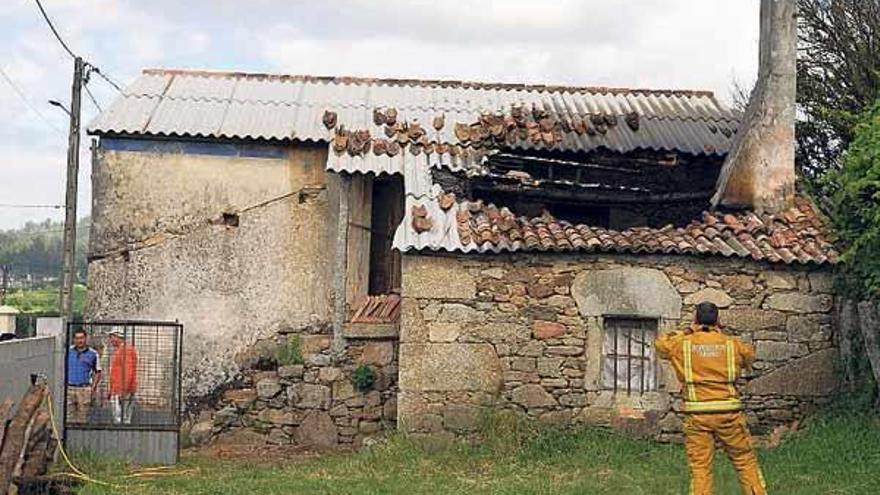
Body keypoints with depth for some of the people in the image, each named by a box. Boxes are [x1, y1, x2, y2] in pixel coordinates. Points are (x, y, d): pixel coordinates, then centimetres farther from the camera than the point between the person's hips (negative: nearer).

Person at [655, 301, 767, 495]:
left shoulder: (683, 344, 3)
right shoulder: (732, 344, 4)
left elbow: (660, 344, 21)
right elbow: (750, 354, 24)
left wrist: (687, 331, 19)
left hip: (697, 415, 0)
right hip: (728, 413, 0)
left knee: (700, 469, 3)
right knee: (746, 461, 11)